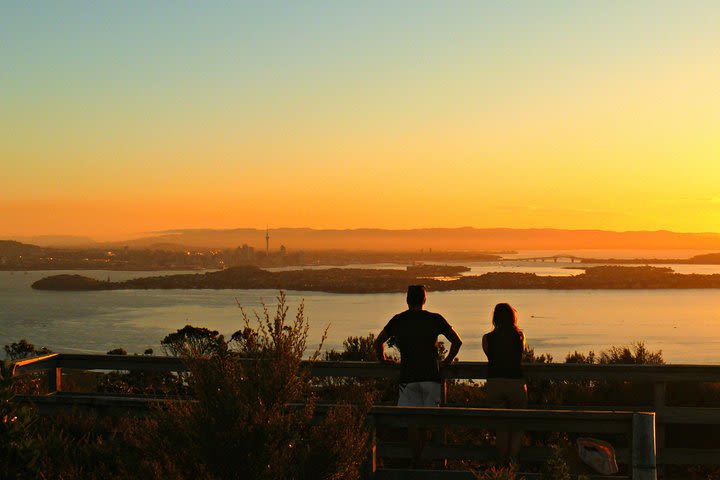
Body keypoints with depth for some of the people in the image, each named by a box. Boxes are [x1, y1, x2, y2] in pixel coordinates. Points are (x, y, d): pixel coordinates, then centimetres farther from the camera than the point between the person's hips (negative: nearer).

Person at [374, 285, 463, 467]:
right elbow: (457, 341, 7)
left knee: (412, 422, 0)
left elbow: (379, 341, 14)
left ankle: (416, 462, -5)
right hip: (431, 376, 0)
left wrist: (382, 358, 30)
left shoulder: (398, 320, 7)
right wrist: (447, 361, 20)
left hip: (408, 377, 0)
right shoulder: (435, 319, 4)